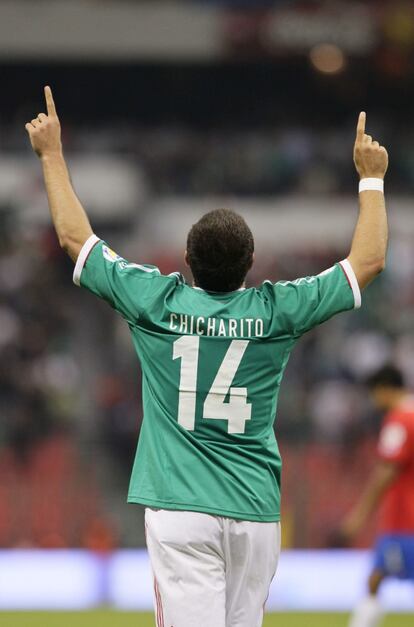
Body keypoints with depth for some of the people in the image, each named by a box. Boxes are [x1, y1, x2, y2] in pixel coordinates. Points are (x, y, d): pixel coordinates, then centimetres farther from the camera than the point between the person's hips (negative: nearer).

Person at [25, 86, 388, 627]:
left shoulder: (158, 303, -3)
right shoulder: (276, 310, -1)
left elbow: (74, 237, 8)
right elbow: (369, 259, 9)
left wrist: (52, 154, 18)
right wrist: (371, 177, 21)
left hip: (180, 509, -2)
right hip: (255, 510, 2)